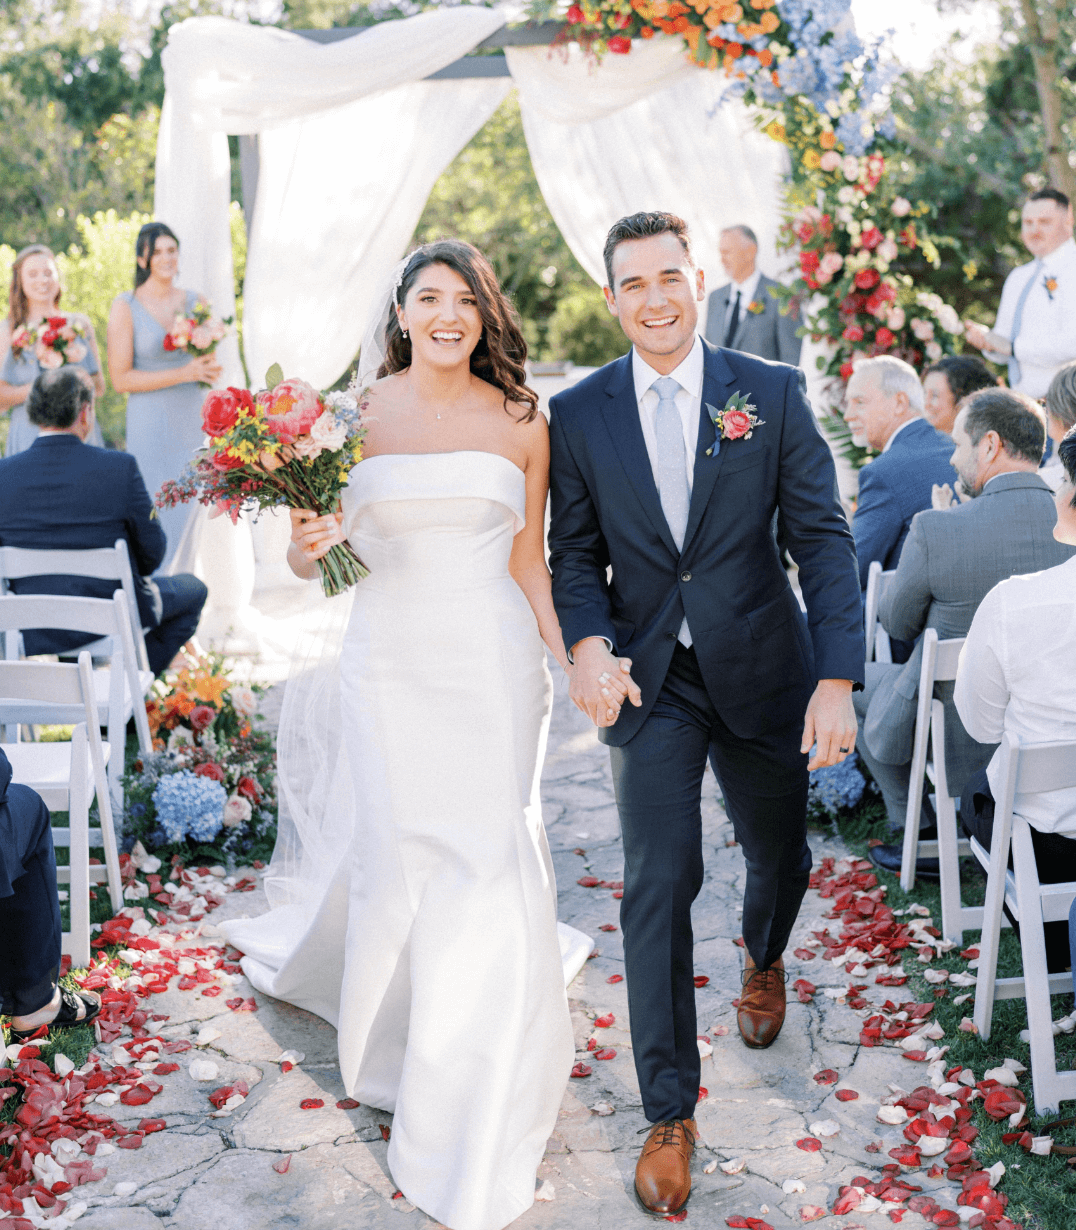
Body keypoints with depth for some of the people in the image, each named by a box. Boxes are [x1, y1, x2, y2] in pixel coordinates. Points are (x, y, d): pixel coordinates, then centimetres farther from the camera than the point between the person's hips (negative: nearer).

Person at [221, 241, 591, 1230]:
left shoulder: (521, 422, 4)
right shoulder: (358, 416, 1)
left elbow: (529, 562, 9)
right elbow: (308, 557, 4)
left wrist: (573, 664, 0)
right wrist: (309, 546, -19)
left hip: (494, 664, 1)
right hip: (390, 662, 0)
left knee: (487, 867, 0)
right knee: (394, 859, 2)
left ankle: (477, 1123, 18)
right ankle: (394, 1029, 34)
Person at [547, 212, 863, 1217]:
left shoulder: (773, 393, -6)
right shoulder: (577, 414, -3)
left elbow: (823, 540, -8)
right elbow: (575, 555, 2)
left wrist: (837, 681, -18)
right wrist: (587, 643, -20)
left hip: (763, 673, 1)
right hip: (650, 682, 0)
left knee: (779, 853, 19)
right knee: (658, 883, -4)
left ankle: (763, 959, 56)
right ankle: (670, 1113, 10)